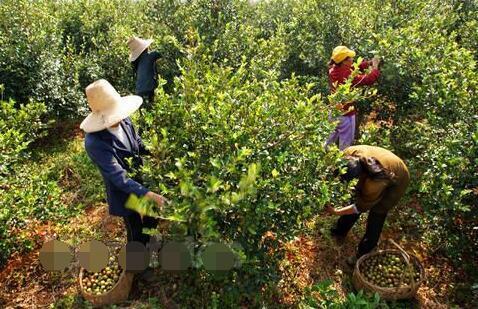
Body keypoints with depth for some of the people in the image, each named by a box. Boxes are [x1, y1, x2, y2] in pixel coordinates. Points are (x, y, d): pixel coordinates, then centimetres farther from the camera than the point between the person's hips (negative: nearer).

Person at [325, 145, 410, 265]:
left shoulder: (375, 183, -44)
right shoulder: (351, 153, -34)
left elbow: (360, 207, -28)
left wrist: (335, 212, -23)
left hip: (397, 181, -6)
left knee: (376, 214, -5)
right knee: (355, 198, 9)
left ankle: (362, 254, 13)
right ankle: (339, 232, 30)